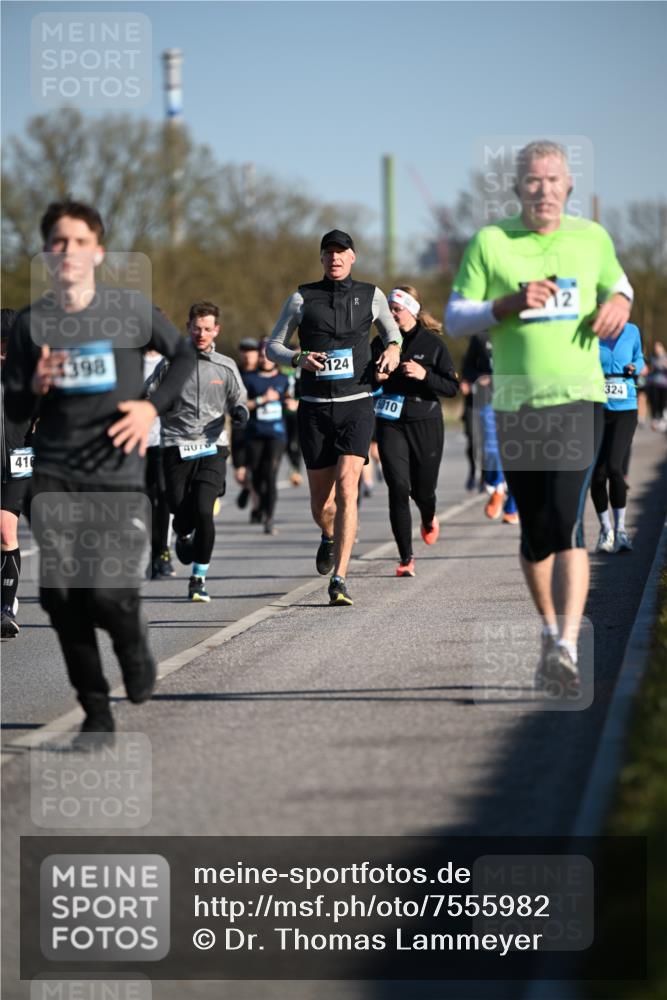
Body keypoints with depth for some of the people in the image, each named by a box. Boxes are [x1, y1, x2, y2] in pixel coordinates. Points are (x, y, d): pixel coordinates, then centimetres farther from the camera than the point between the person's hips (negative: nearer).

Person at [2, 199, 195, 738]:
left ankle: (134, 641, 24)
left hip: (117, 475, -2)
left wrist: (154, 405, -5)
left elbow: (185, 355, 11)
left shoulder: (132, 308, -1)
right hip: (54, 476, 2)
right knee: (59, 592, -9)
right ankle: (96, 710, 7)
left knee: (108, 594, -14)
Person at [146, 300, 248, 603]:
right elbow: (147, 399, 11)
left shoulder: (226, 367, 10)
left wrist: (240, 412, -6)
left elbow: (238, 401, 17)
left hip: (212, 448, 0)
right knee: (182, 515, -5)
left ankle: (199, 578, -4)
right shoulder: (170, 364, 7)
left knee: (203, 511, -17)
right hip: (177, 449, 0)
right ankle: (183, 536, 35)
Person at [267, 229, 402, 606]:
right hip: (315, 407, 1)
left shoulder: (371, 295, 6)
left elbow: (391, 328, 25)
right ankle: (330, 537, 45)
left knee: (346, 486, -19)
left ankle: (339, 579, -21)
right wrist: (299, 358, -13)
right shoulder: (303, 298, 3)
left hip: (357, 405, -1)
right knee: (321, 501, 7)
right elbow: (273, 346, 8)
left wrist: (393, 348, 2)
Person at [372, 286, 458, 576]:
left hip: (426, 424, -1)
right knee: (398, 487, -12)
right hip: (390, 424, 1)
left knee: (422, 489, 8)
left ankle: (429, 519, 47)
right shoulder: (381, 343, 6)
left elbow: (452, 387, -3)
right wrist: (374, 377, -7)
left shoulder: (433, 343, -2)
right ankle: (406, 558, -8)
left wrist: (424, 375, -19)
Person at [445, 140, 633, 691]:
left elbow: (617, 281, 25)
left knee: (565, 523, -16)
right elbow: (454, 319, 2)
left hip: (579, 399, -1)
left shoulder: (592, 237, 6)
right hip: (516, 405, 1)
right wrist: (510, 303, -15)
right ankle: (550, 631, 28)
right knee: (535, 533, 7)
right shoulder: (489, 243, 1)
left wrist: (619, 303, 1)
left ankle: (567, 648, -23)